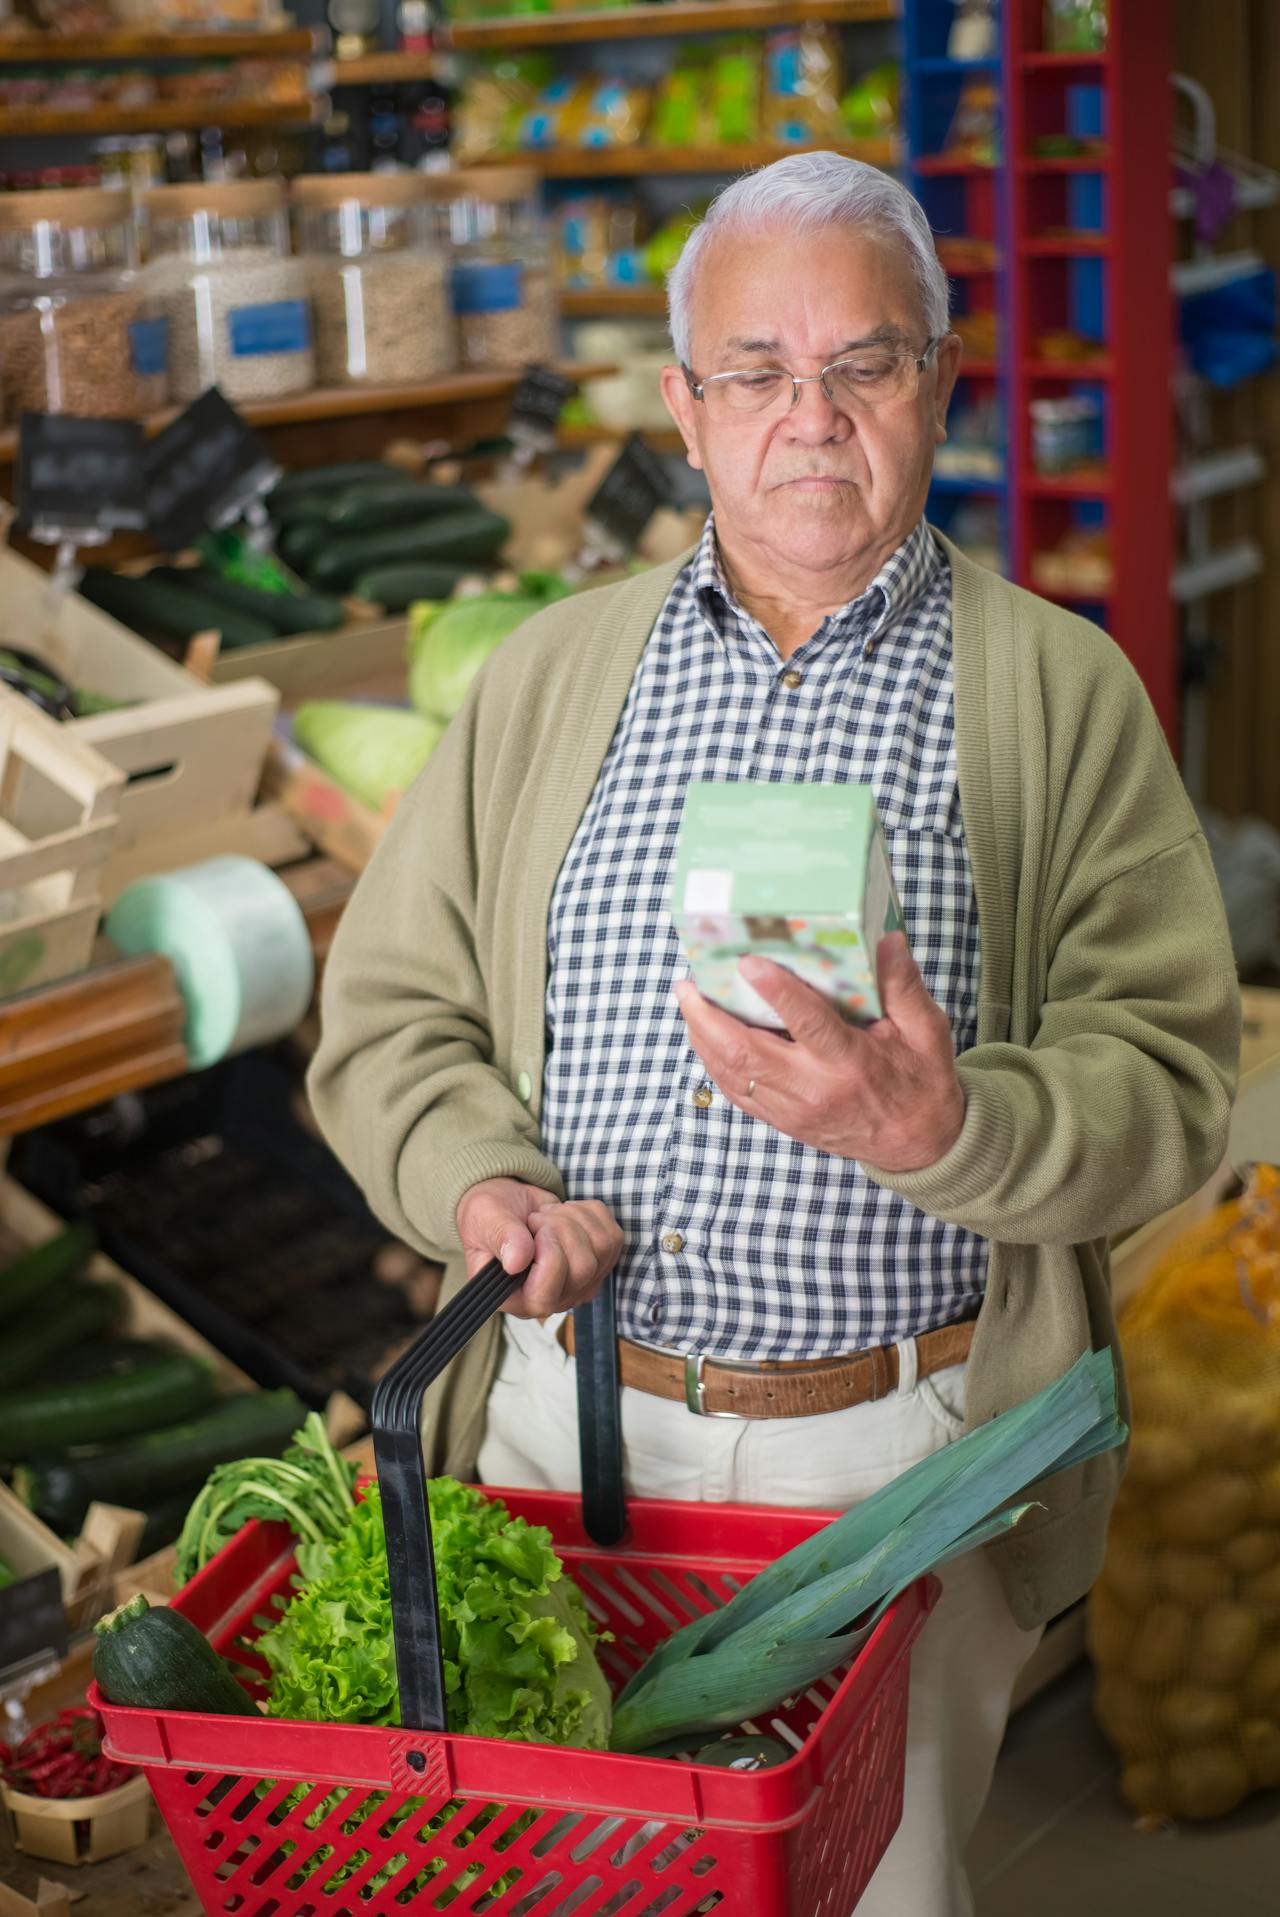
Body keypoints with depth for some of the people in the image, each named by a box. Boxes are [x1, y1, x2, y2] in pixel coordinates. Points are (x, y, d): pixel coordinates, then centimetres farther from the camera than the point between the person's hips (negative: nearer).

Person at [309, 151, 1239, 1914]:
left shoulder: (1063, 693, 0)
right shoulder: (551, 677, 9)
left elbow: (1169, 1080, -6)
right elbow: (389, 1013, 11)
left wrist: (944, 1129, -26)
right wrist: (477, 1179, -10)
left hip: (900, 1453, -2)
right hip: (570, 1422, 2)